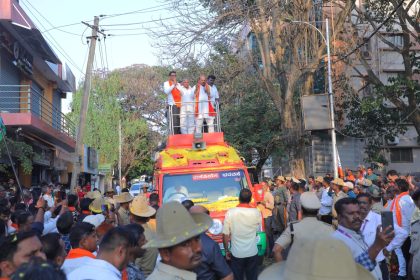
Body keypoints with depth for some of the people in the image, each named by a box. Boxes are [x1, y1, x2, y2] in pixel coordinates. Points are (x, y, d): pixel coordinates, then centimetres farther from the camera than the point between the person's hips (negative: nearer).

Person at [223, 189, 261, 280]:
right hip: (252, 252, 1)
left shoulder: (230, 213, -13)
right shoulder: (256, 212, -8)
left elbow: (225, 235, -8)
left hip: (236, 253, -1)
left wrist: (226, 250, 4)